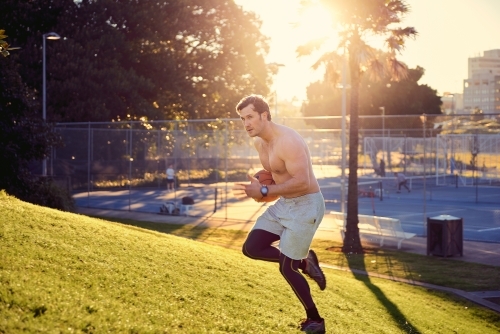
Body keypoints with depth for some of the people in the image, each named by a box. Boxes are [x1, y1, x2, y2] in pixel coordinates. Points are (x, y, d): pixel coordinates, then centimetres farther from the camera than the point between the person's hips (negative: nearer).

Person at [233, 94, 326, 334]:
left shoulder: (288, 141, -25)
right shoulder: (259, 142, 4)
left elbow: (302, 182, -32)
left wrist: (264, 192, -31)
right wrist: (259, 187, 2)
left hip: (306, 205, -9)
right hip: (284, 203, 9)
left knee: (286, 268, -4)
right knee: (251, 248, 3)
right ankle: (304, 261, 19)